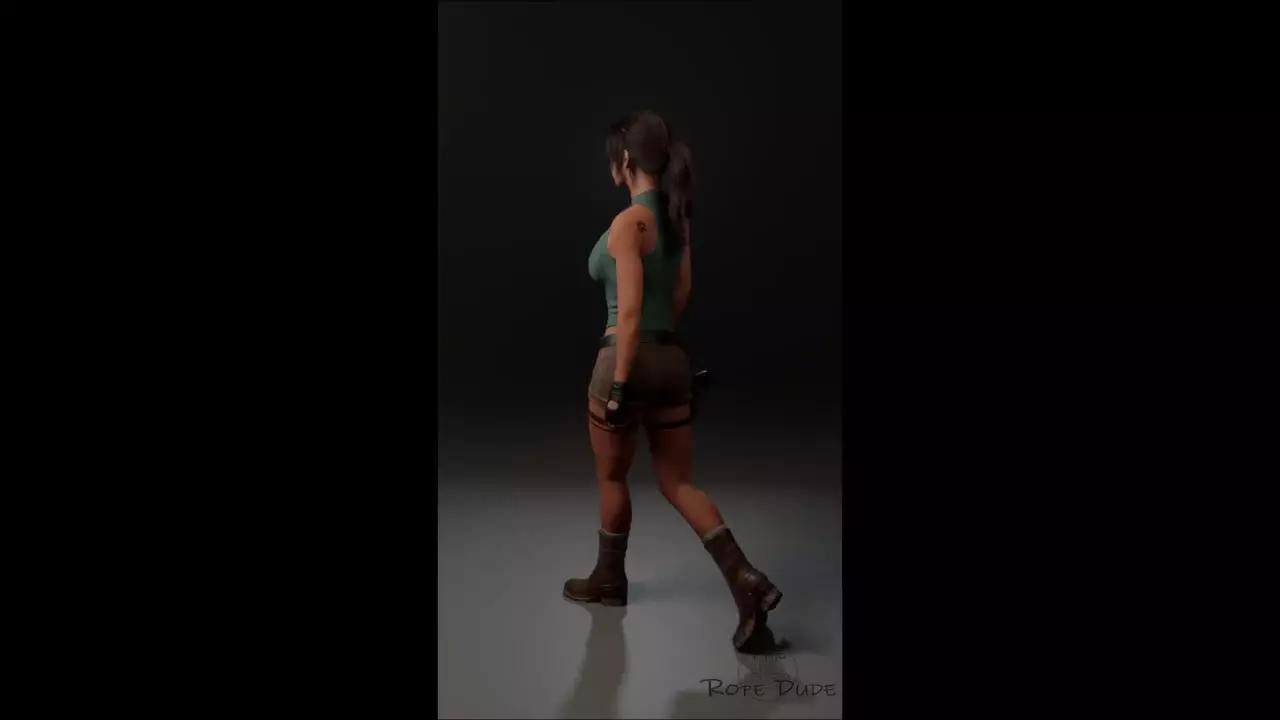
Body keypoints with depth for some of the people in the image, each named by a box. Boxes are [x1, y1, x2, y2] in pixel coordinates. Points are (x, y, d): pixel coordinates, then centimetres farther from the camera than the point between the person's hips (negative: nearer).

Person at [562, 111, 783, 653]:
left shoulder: (629, 222, -16)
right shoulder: (675, 214, 9)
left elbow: (630, 311, -20)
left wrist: (617, 385, -17)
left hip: (630, 359, -7)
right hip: (672, 360, 8)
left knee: (612, 479, 14)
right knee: (678, 484, 11)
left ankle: (608, 581, 34)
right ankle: (746, 581, -3)